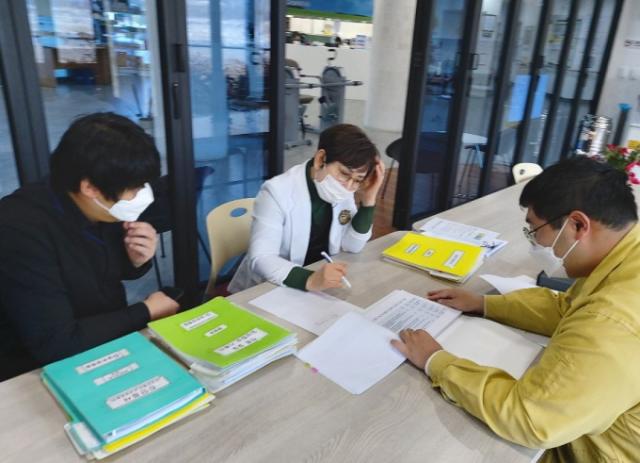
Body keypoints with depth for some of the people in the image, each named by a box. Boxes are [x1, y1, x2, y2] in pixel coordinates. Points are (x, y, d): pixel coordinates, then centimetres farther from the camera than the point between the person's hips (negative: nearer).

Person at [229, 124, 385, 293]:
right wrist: (309, 280, -42)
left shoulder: (342, 190, -3)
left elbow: (353, 246, 0)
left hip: (322, 283, 5)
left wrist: (368, 201, -12)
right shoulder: (277, 192, -20)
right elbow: (261, 259, -27)